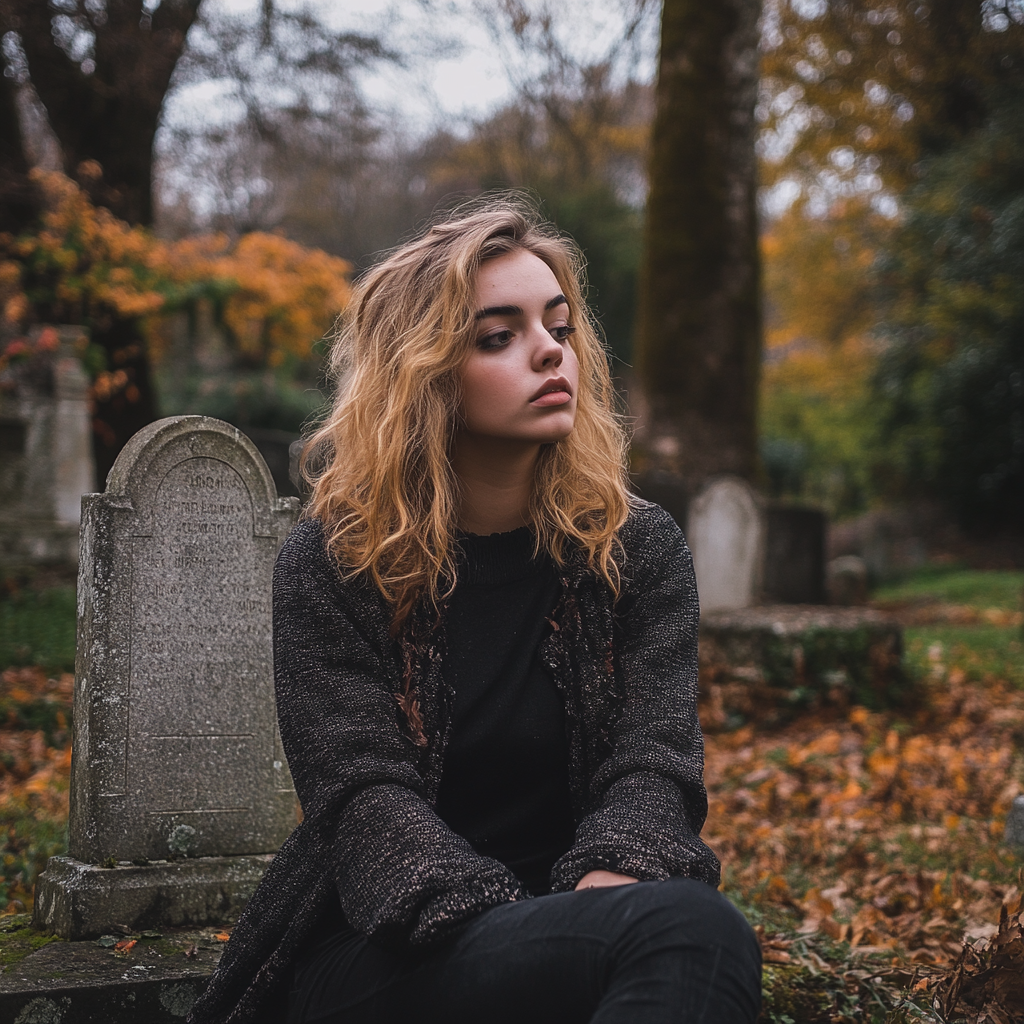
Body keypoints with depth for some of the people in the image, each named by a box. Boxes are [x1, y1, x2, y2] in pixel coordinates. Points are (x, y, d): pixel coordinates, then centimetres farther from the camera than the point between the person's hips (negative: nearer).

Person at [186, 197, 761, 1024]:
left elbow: (653, 765, -5)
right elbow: (364, 793, -11)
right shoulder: (331, 566, 1)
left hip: (573, 920, 4)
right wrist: (514, 934, -29)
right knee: (686, 929, -34)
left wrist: (599, 898, -28)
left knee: (694, 935, -34)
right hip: (378, 949, -3)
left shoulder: (639, 549, 7)